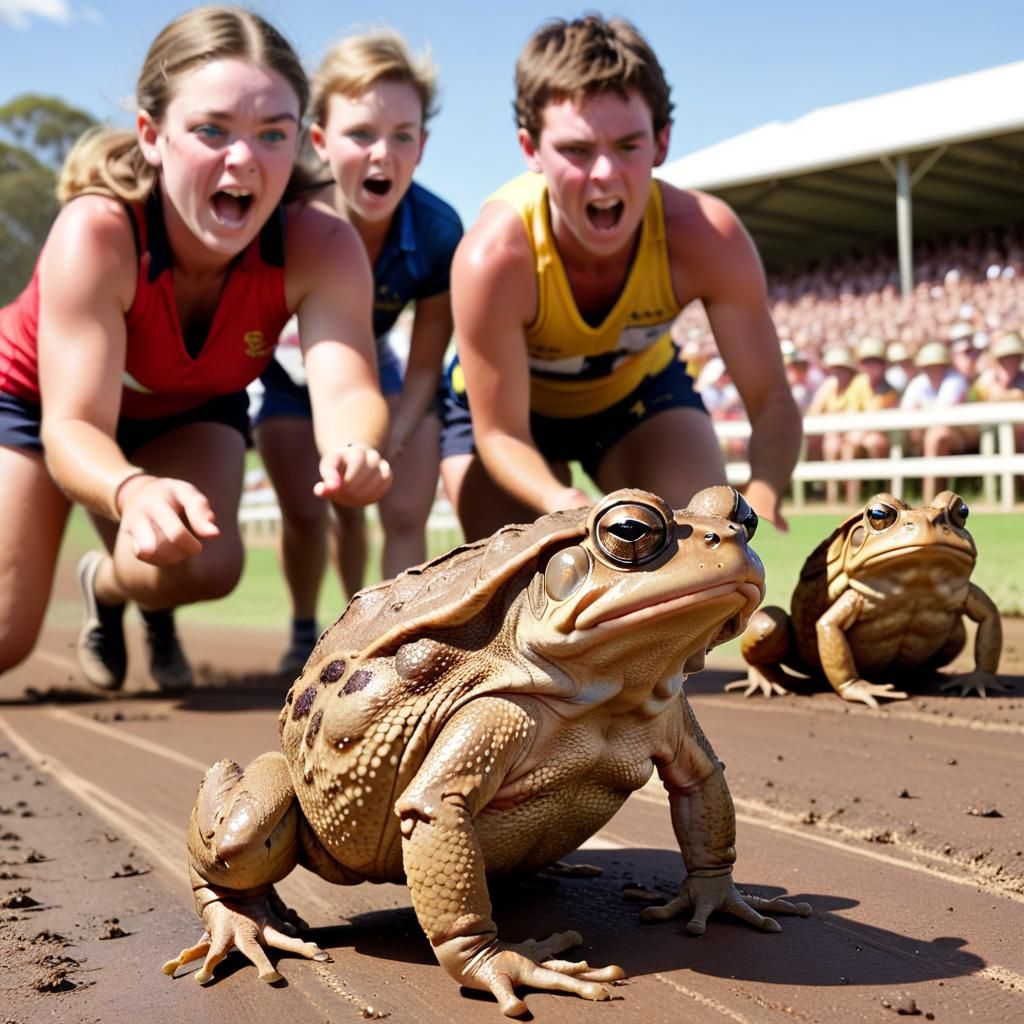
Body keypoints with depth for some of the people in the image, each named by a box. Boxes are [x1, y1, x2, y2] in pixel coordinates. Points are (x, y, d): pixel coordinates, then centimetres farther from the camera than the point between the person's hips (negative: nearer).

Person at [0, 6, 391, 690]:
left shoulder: (320, 247, -32)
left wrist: (357, 450, -70)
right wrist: (134, 492, -66)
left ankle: (110, 584, 14)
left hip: (190, 412, 2)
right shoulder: (96, 234, -39)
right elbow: (74, 428, -42)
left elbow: (348, 389, -44)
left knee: (206, 566, -22)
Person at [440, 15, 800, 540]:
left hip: (641, 386, 2)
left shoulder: (706, 237, -34)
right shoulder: (494, 256, -40)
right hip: (502, 399, -1)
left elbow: (771, 402, -28)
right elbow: (500, 433, -29)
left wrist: (762, 497, -50)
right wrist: (563, 506, -51)